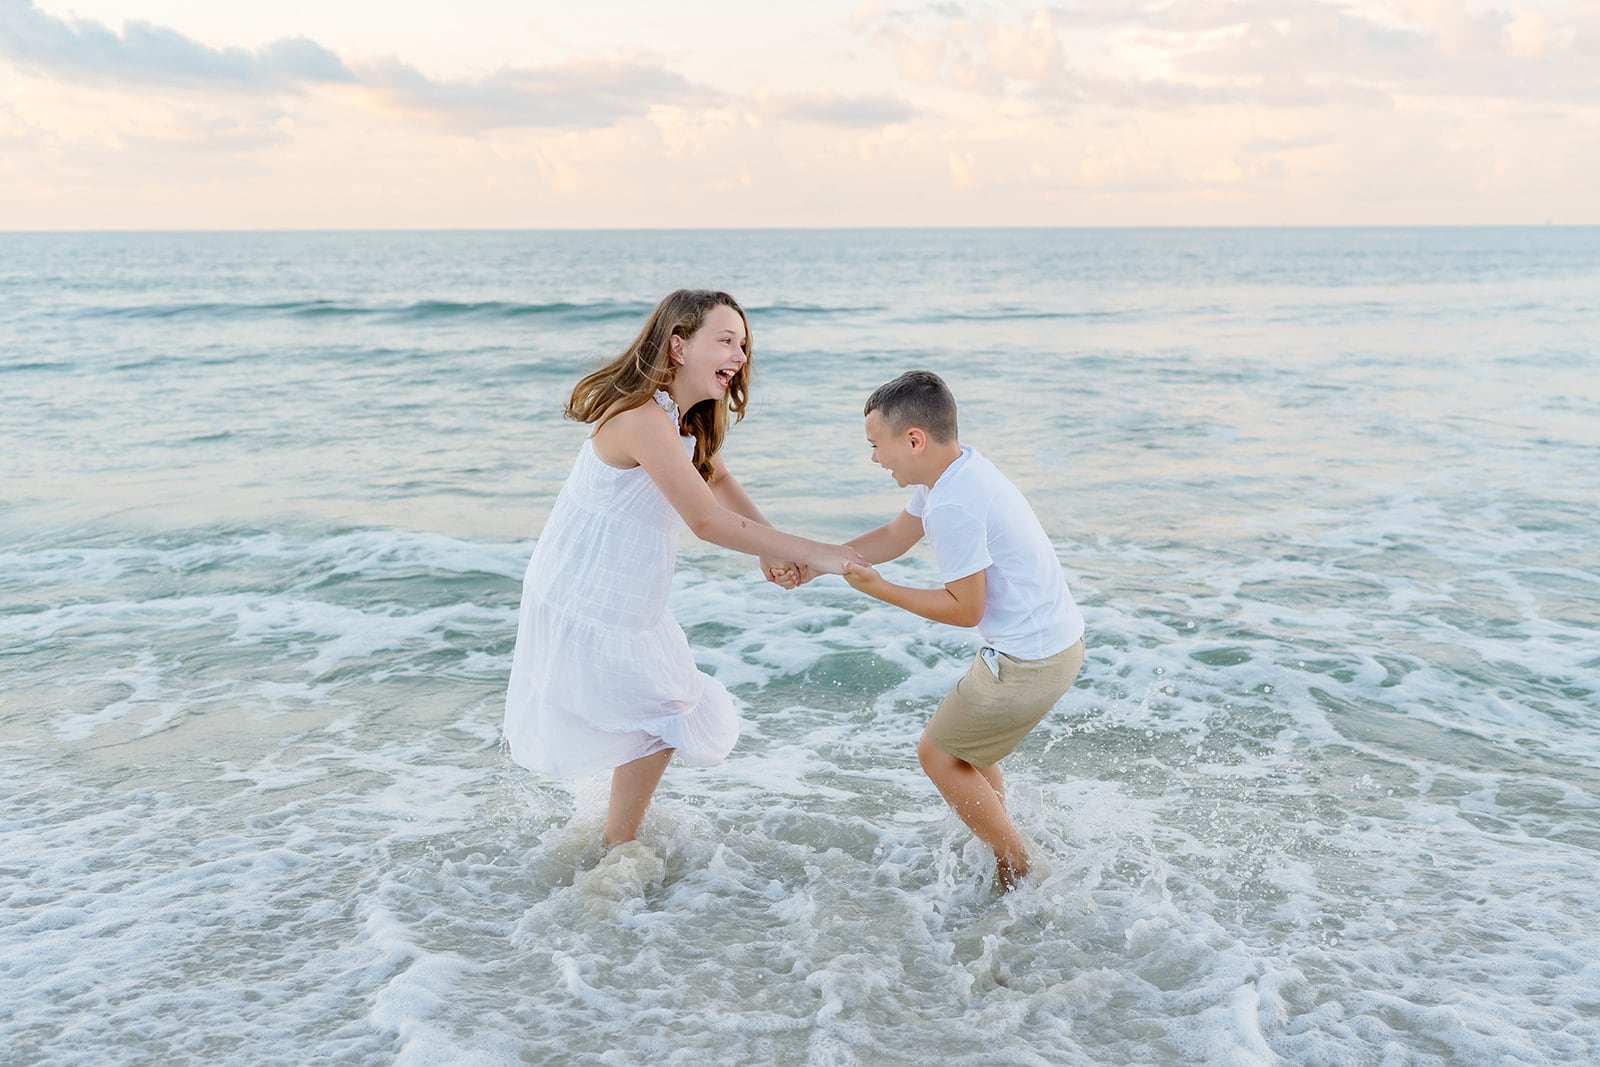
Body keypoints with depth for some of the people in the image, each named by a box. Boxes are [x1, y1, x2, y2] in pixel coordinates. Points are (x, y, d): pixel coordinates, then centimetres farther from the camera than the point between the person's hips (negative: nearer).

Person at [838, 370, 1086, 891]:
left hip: (1029, 660, -10)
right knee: (965, 741, 26)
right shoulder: (955, 468, 5)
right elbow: (895, 536, 16)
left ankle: (1022, 876, 17)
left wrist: (879, 589, -13)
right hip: (1058, 636, 10)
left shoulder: (953, 505, -26)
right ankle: (998, 844, 40)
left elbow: (965, 608, -19)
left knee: (938, 752, 7)